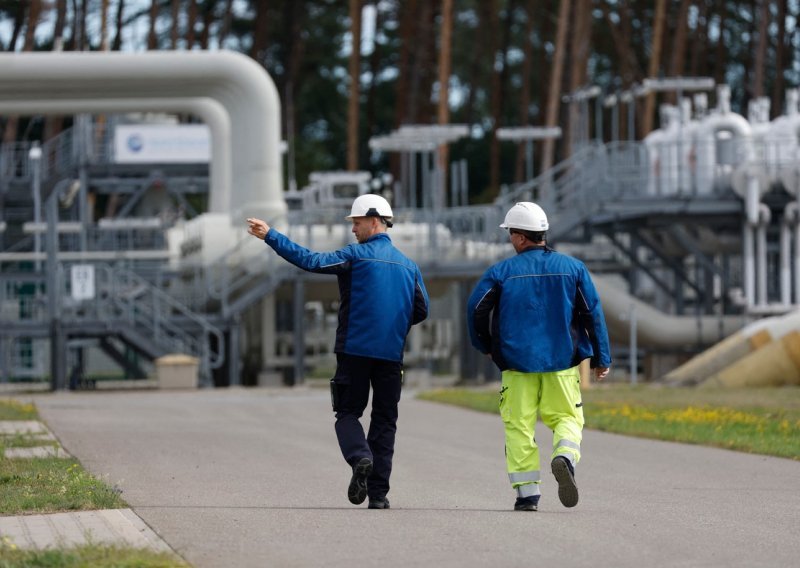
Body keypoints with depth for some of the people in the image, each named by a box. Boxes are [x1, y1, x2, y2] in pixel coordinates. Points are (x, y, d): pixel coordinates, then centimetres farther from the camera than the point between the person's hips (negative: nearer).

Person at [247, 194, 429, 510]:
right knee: (384, 420, 8)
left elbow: (311, 261, -13)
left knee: (348, 413, 8)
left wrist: (270, 236, -10)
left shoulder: (357, 256, -5)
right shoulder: (408, 265, 11)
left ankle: (360, 457, -22)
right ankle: (378, 492, 2)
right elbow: (421, 311, 13)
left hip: (355, 350, -4)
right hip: (392, 354, 4)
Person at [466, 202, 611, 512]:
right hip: (562, 361, 1)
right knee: (566, 417, 11)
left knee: (519, 425, 6)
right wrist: (602, 358, 10)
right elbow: (593, 313, 4)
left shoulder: (502, 271, -2)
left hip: (517, 360, -1)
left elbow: (476, 308, -3)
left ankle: (527, 492, 0)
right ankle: (565, 456, -22)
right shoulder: (572, 268, 4)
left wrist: (485, 346, 15)